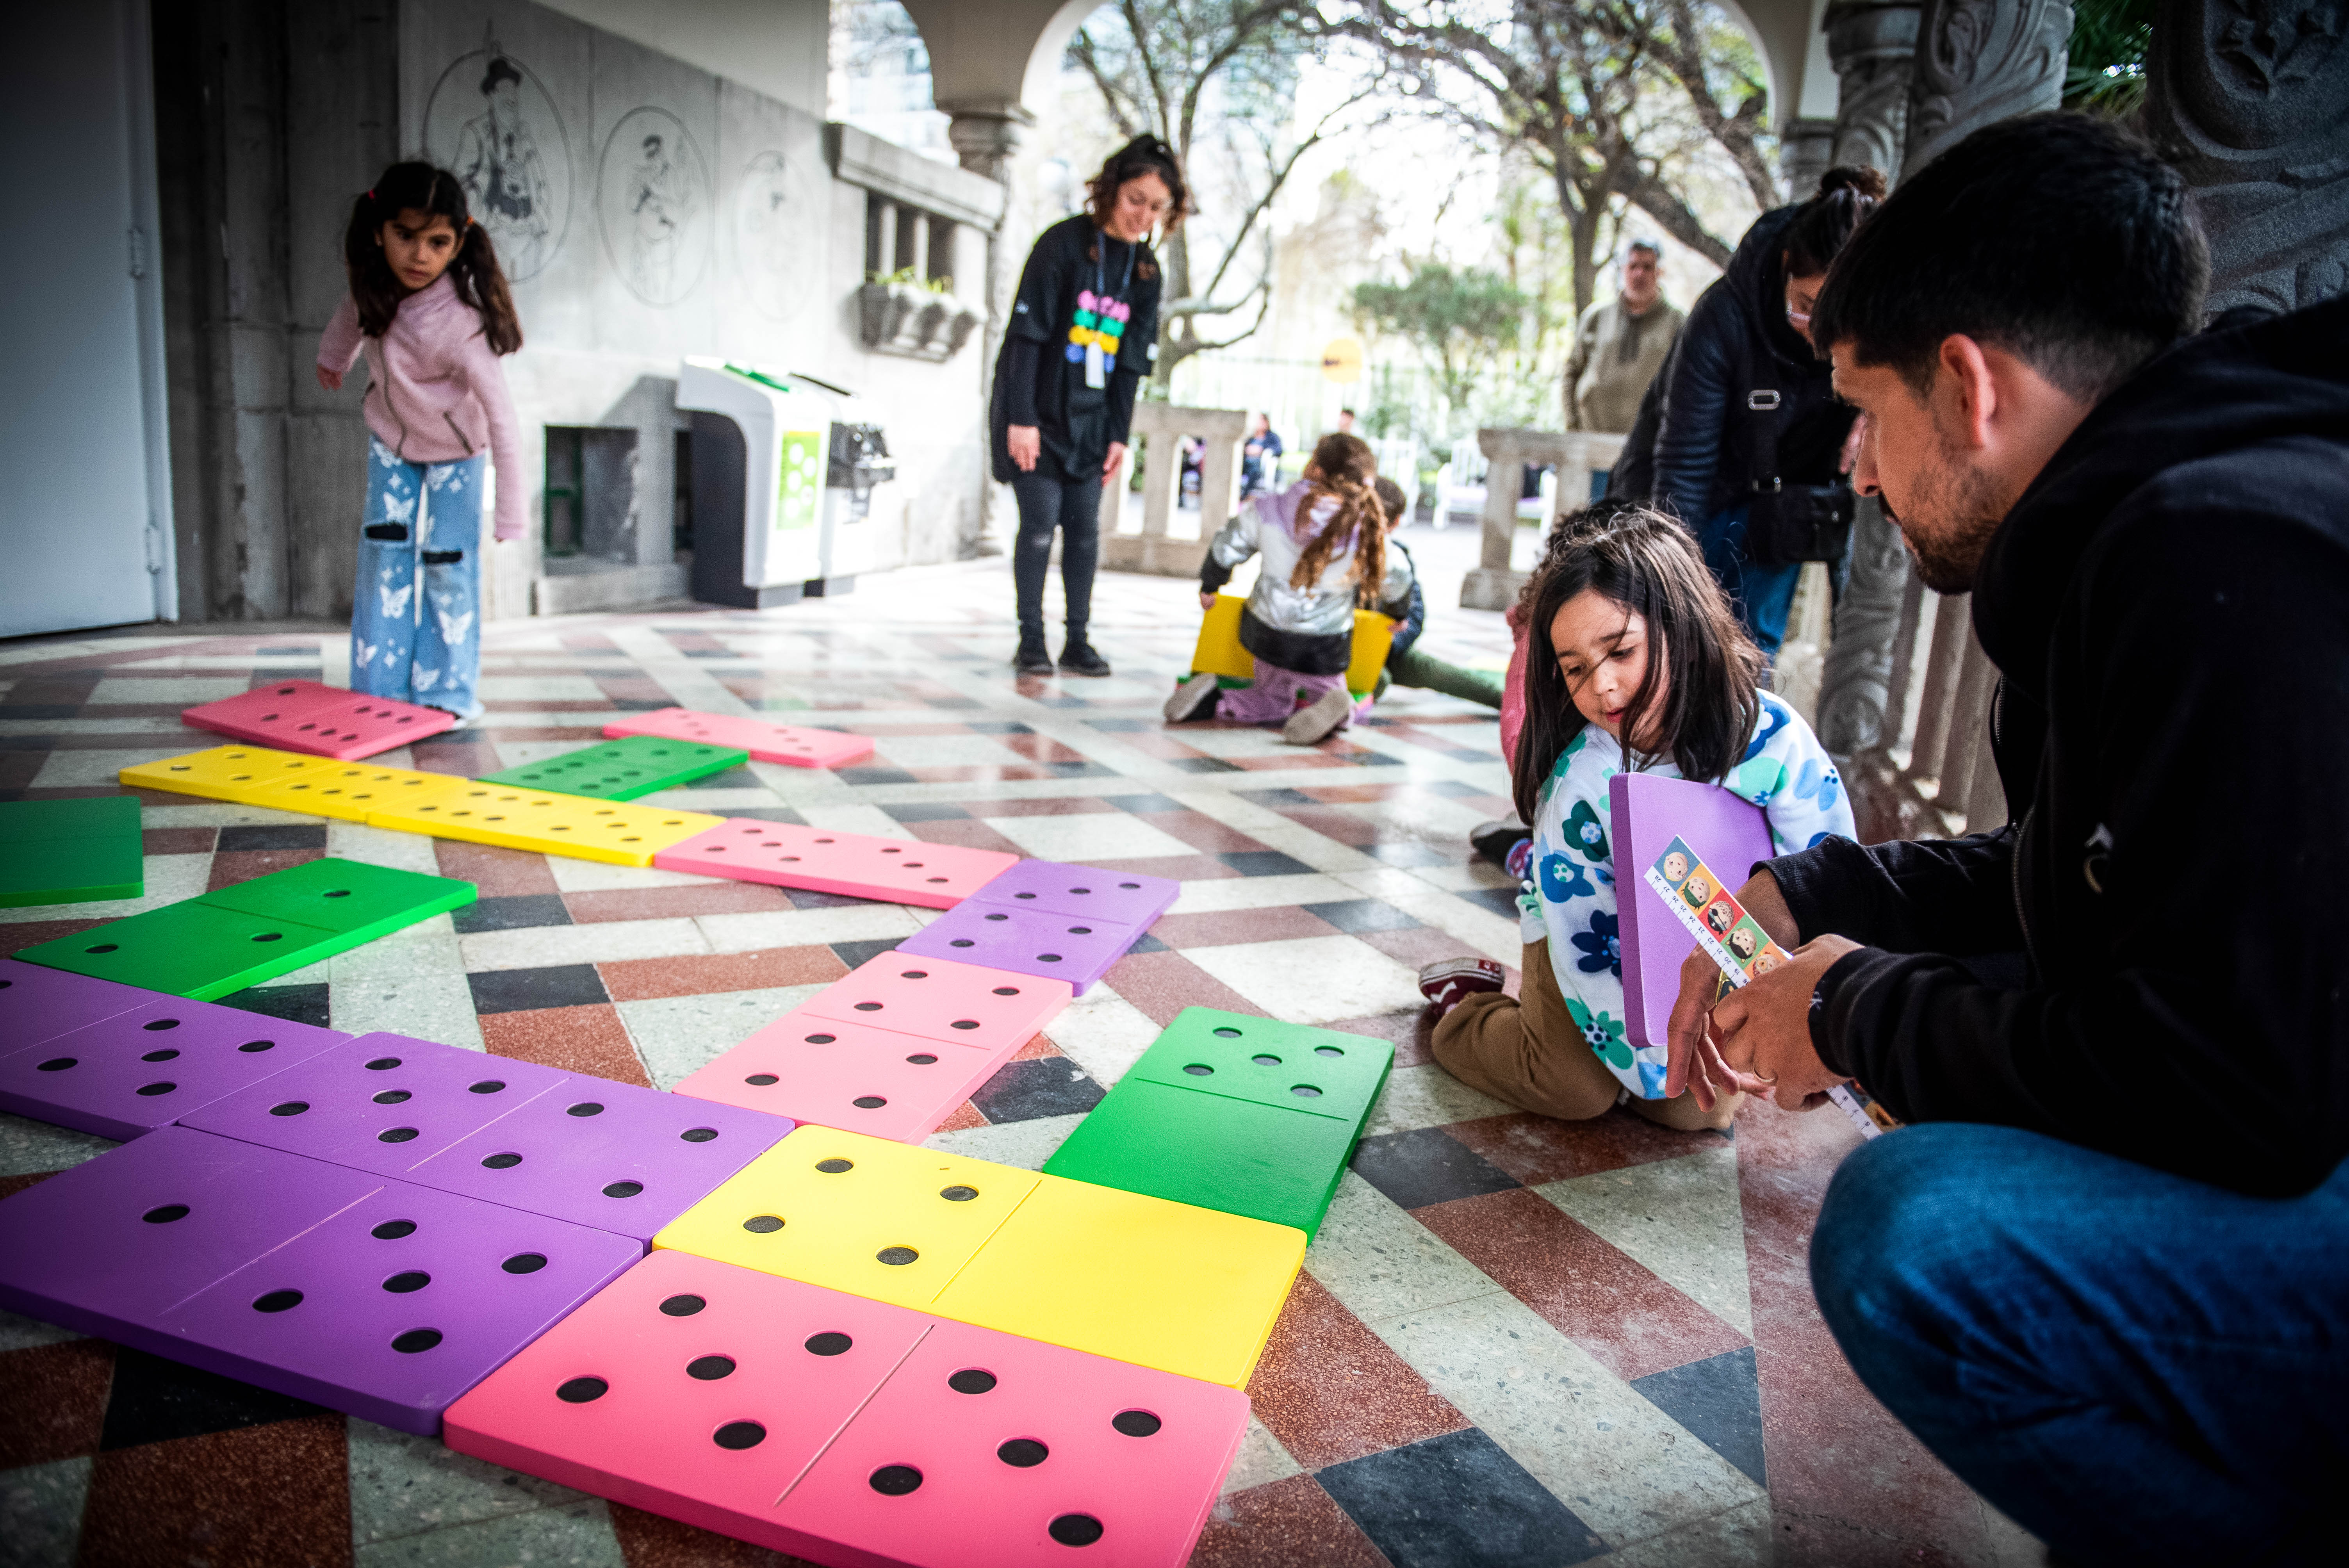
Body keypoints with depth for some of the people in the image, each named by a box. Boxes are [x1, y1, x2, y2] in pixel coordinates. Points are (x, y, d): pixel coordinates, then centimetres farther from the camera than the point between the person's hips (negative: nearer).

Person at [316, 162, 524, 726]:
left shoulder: (458, 323, -36)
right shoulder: (374, 277, -21)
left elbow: (501, 416, -35)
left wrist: (511, 513, -36)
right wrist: (334, 356, 22)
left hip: (453, 450, -4)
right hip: (391, 438, 4)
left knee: (448, 564, -5)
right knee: (386, 555, 1)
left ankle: (447, 694, 7)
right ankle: (379, 689, 7)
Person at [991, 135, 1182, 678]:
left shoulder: (1145, 269, 6)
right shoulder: (1064, 243, -10)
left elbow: (1132, 360, 8)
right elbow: (1027, 333, -13)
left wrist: (1119, 433, 3)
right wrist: (1022, 417, -18)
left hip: (1091, 419, 5)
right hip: (1037, 411, -5)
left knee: (1084, 527, 3)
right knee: (1041, 521, -7)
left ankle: (1077, 642, 9)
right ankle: (1031, 640, 1)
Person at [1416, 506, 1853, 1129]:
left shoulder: (1772, 737, -25)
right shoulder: (1579, 779, -29)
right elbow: (1584, 945, -22)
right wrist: (1655, 1064, -23)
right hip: (1602, 934, -2)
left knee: (1702, 1110, -4)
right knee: (1578, 1091, -13)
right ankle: (1462, 1004, 13)